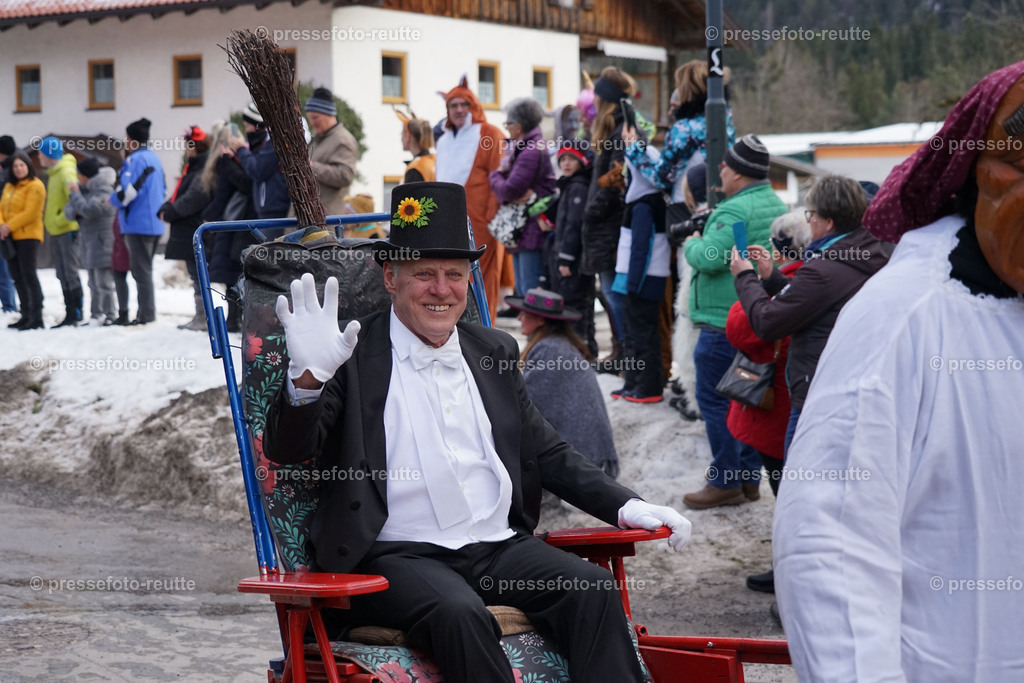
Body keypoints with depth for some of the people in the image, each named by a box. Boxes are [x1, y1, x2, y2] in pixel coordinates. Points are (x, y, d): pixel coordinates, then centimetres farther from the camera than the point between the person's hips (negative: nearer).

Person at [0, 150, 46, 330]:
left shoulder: (35, 186, -8)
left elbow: (30, 213, -16)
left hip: (28, 236, -8)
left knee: (28, 275, -13)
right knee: (18, 278, 11)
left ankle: (37, 318, -13)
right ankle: (26, 316, 19)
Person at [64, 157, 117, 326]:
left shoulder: (103, 190, -14)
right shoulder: (85, 188, 13)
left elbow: (89, 210, -26)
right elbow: (68, 210, 12)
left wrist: (75, 194, -13)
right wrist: (75, 211, -11)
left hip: (102, 242, -9)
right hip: (89, 242, 9)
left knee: (104, 282, -9)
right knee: (94, 283, 14)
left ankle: (110, 316, -6)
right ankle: (96, 315, 20)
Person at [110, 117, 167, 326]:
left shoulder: (135, 159, -14)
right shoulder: (154, 158, 15)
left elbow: (127, 190, -21)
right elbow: (163, 189, 22)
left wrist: (113, 200, -3)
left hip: (138, 223, -9)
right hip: (155, 223, 9)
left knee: (141, 271, -6)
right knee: (145, 269, 16)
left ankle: (146, 314, -6)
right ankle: (148, 312, 20)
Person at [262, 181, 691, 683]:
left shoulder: (493, 351, 18)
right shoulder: (353, 357, 2)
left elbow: (547, 452, 23)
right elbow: (286, 450, -8)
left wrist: (624, 506, 9)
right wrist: (308, 377, -28)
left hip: (499, 547, 5)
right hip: (397, 555, -5)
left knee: (593, 590, -22)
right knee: (460, 614, -34)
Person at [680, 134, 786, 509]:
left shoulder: (735, 211, -20)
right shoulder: (777, 205, 12)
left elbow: (709, 258, -28)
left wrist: (692, 244, -4)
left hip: (724, 321, -10)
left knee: (713, 398, -2)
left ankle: (725, 482, 0)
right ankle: (749, 477, 21)